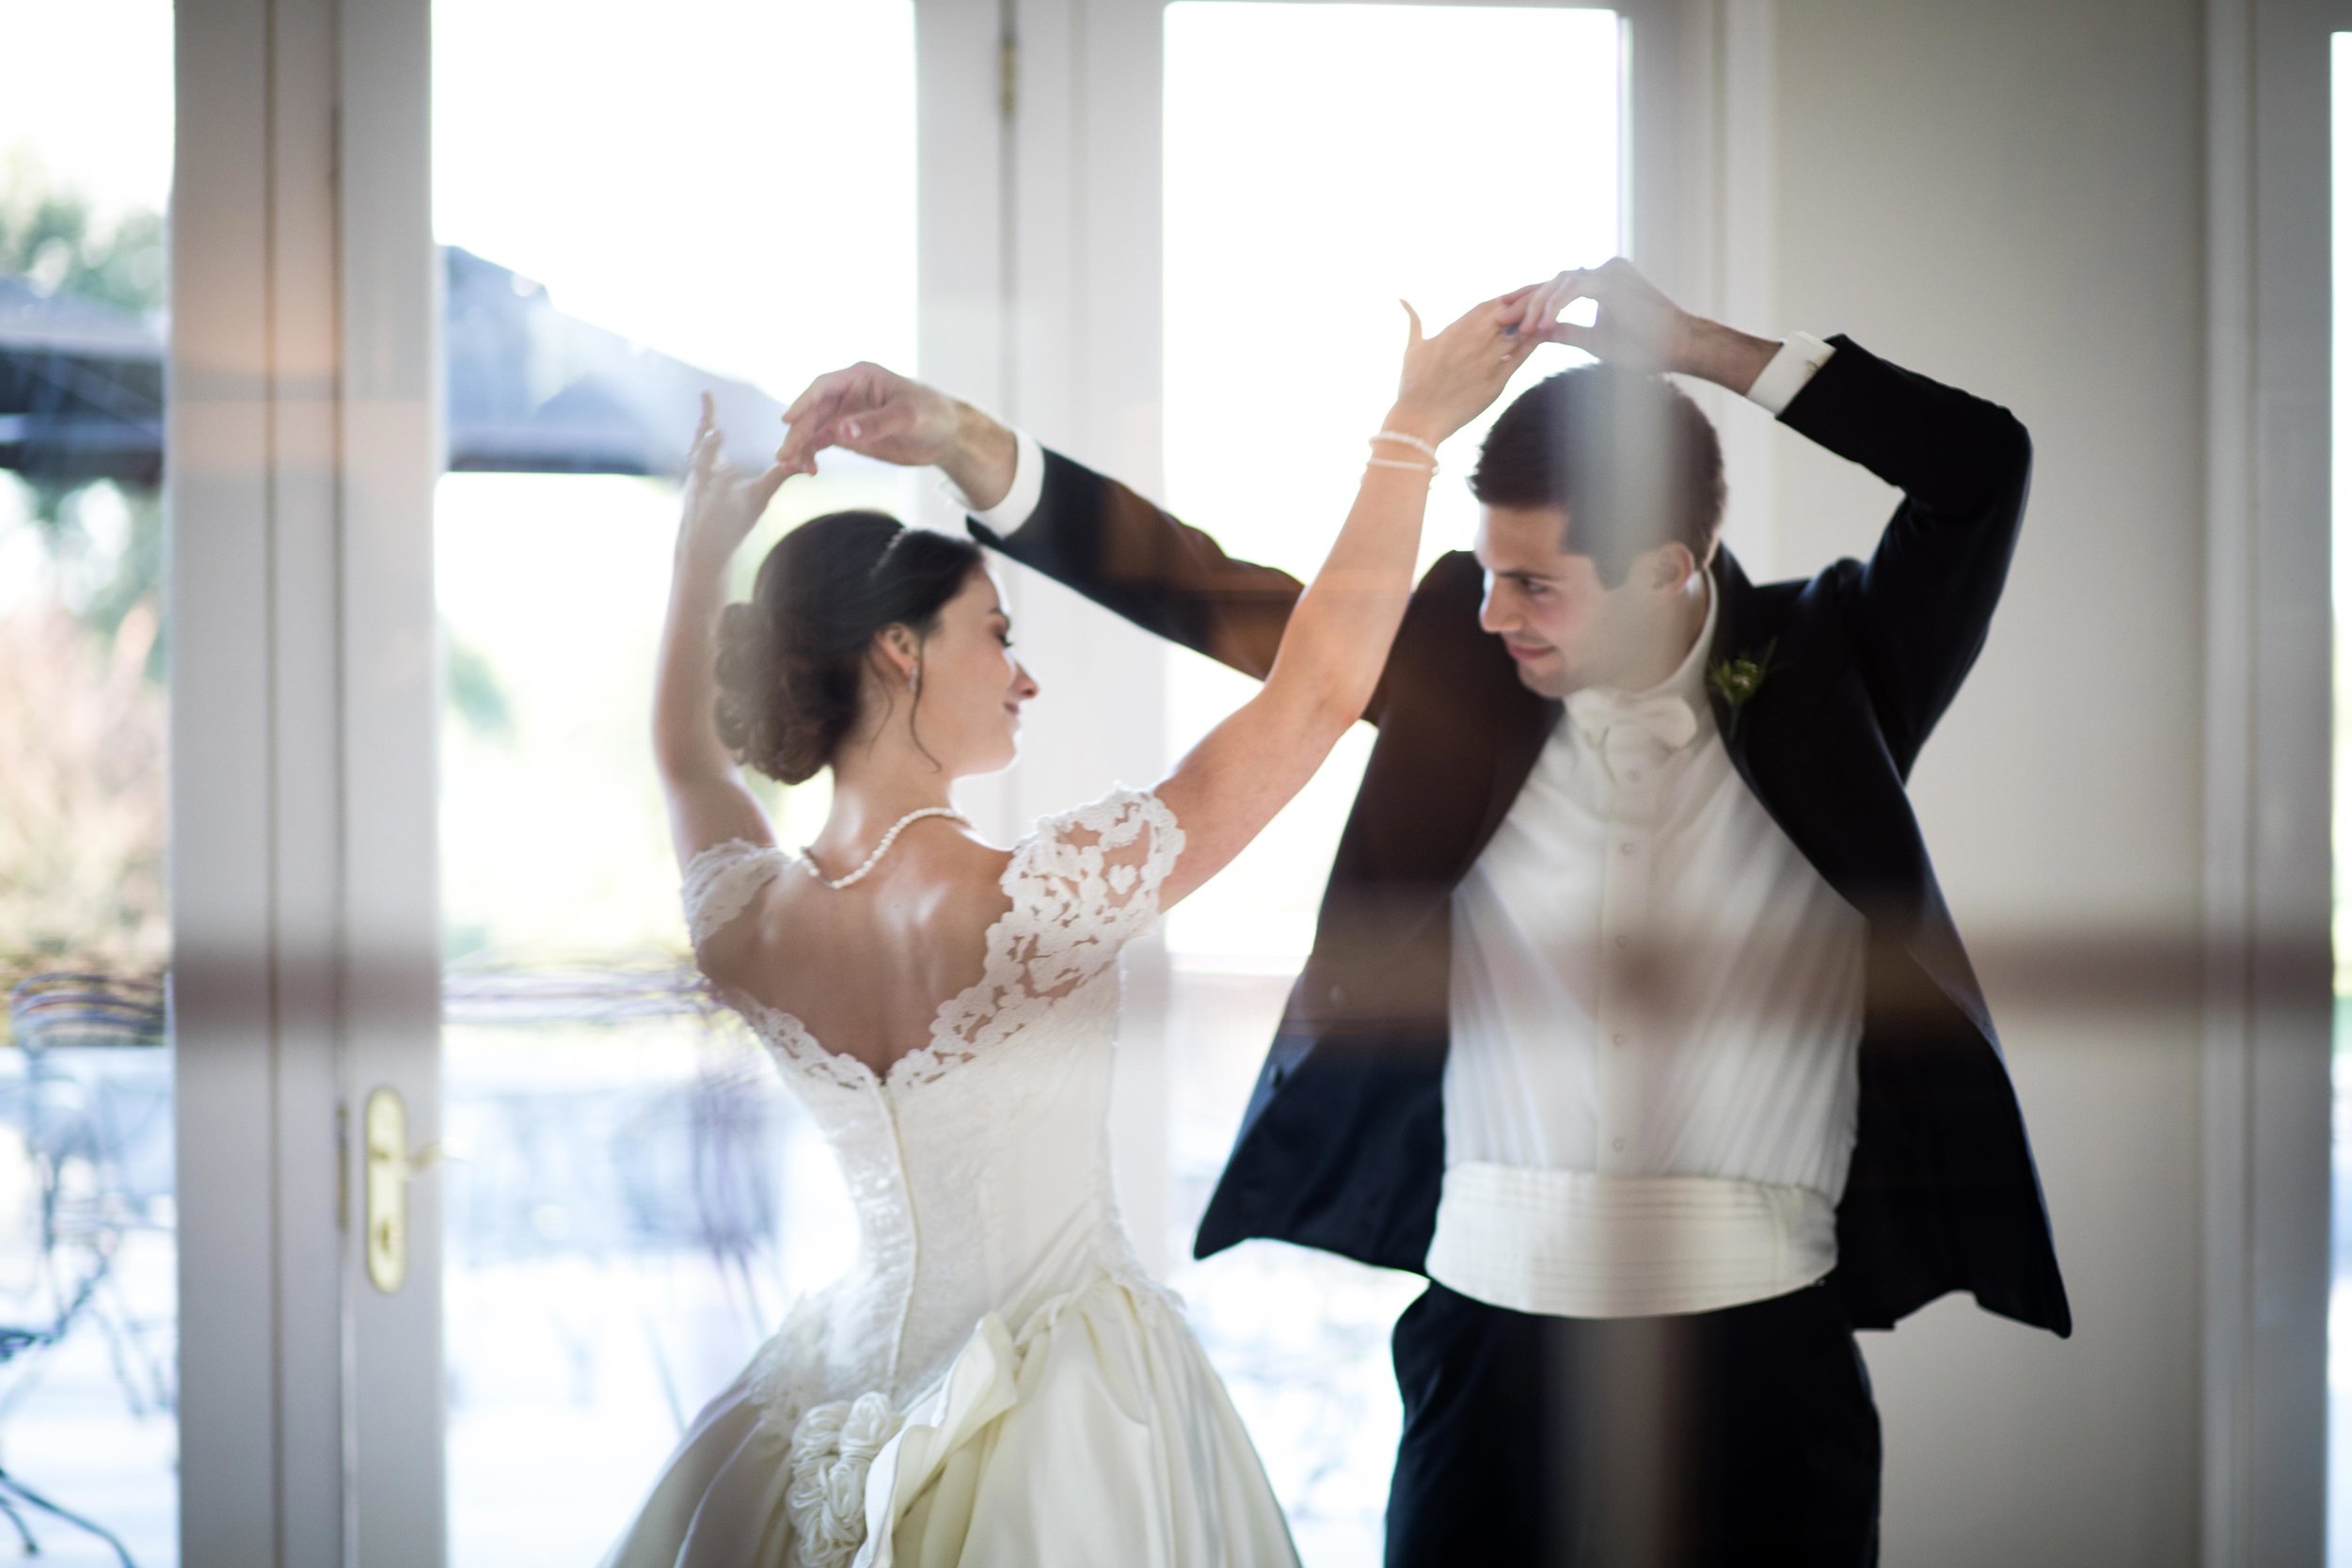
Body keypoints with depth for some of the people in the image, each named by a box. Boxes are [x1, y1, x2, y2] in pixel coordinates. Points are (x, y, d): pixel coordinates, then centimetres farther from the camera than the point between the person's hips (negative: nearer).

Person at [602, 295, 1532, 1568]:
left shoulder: (747, 925, -9)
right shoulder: (1037, 903, -25)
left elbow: (684, 756, 17)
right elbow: (1316, 692, -20)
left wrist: (702, 555, 25)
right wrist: (1410, 433, -13)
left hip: (867, 1384, 6)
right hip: (1065, 1423, -5)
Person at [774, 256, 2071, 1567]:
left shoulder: (1822, 669, -1)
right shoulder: (1460, 654, 3)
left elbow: (1983, 463, -11)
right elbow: (1201, 588, 3)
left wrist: (1690, 345, -14)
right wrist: (963, 442, -6)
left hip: (1759, 1343, -1)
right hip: (1501, 1324, 2)